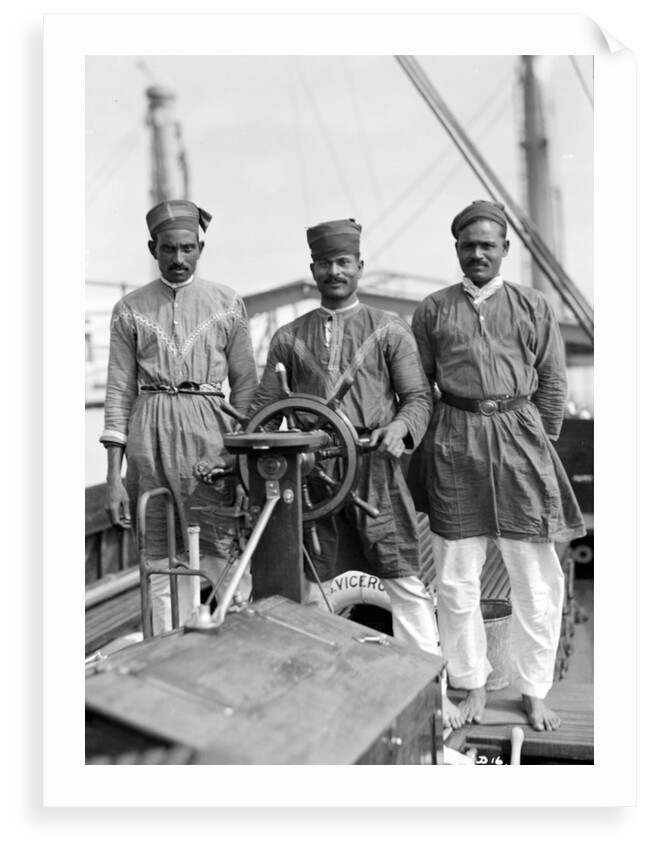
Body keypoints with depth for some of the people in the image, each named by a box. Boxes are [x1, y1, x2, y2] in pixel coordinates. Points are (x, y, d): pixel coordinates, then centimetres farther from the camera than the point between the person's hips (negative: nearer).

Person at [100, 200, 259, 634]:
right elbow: (119, 391, 7)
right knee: (162, 560, 4)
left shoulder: (227, 303, 8)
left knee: (218, 553, -6)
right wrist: (114, 476, 1)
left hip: (209, 429, -1)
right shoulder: (131, 309, 9)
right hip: (149, 434, 1)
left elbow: (245, 382, 9)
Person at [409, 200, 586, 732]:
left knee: (537, 577, 3)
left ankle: (535, 692, 18)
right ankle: (472, 684, 22)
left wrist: (540, 444, 3)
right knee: (457, 577, 5)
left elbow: (553, 381, 8)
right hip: (454, 446, 0)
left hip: (520, 436, 0)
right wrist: (432, 441, 3)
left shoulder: (533, 307, 8)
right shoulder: (433, 309, 9)